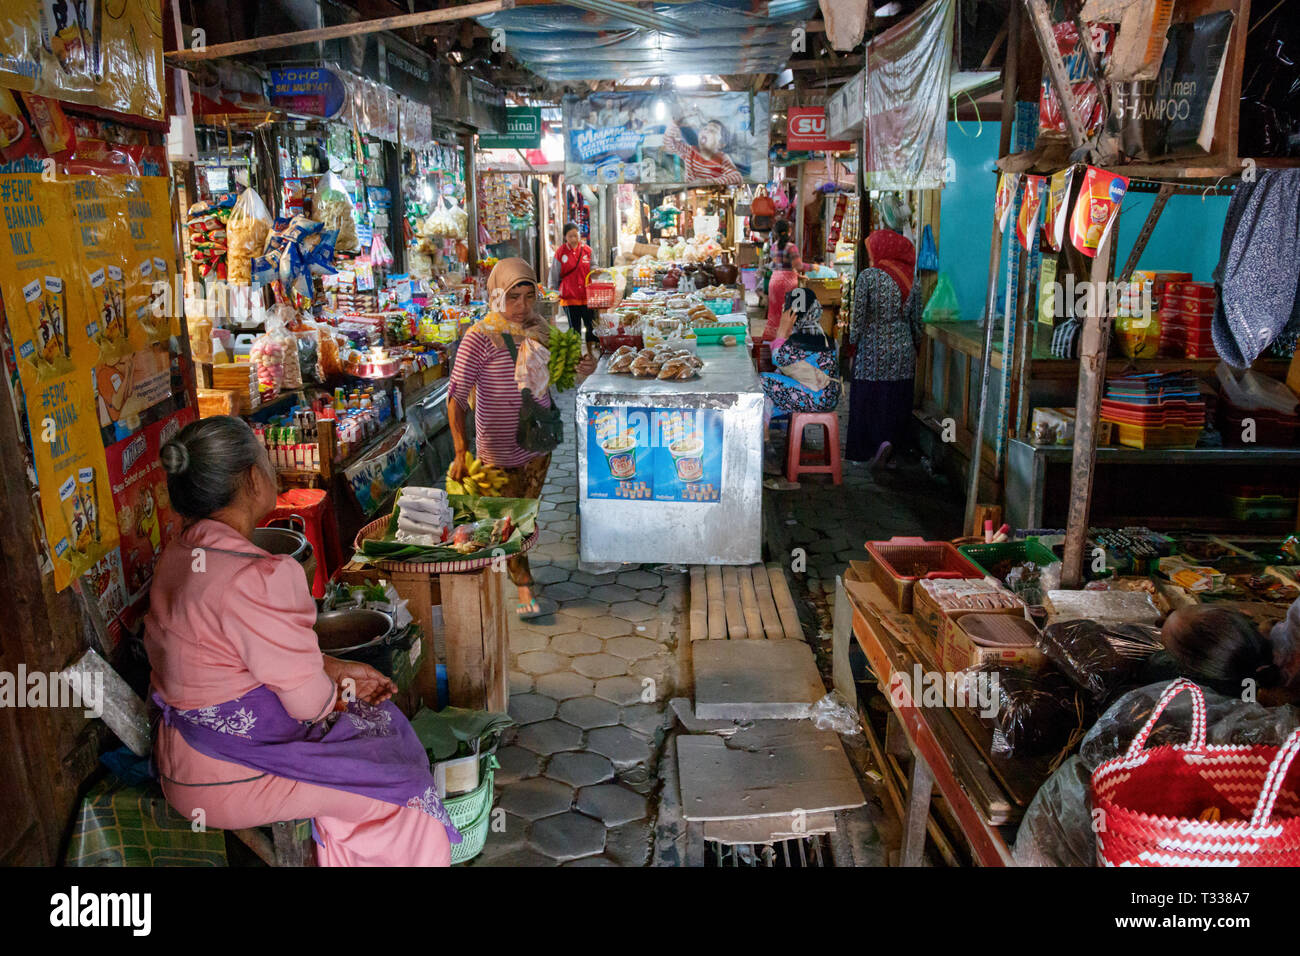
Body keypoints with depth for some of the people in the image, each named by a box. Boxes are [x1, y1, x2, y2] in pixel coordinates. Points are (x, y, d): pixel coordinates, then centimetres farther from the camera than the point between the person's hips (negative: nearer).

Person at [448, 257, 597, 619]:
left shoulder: (540, 331, -2)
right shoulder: (480, 338, -19)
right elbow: (456, 397, -20)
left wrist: (584, 370, -12)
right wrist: (461, 452, -28)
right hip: (500, 448, -6)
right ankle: (525, 591, 15)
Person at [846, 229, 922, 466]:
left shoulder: (867, 276, -10)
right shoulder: (910, 277, 4)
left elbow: (858, 316, -11)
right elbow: (916, 318, 8)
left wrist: (853, 343, 0)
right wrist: (916, 344, 19)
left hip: (872, 350, -4)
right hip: (903, 349, 4)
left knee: (866, 399, 6)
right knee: (896, 400, 12)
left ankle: (864, 450, 8)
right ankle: (890, 441, -1)